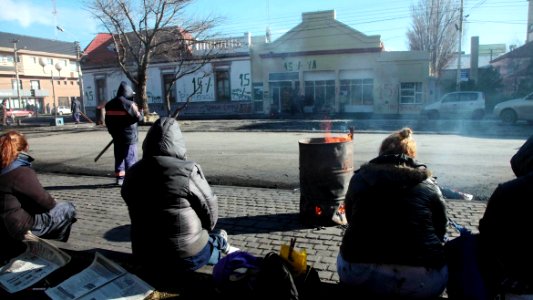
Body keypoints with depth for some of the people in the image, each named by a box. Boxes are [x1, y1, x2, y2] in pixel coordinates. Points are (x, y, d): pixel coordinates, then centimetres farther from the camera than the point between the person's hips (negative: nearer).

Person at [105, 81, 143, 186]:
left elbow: (107, 121, 12)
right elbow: (138, 118, -13)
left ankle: (119, 178, 19)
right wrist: (141, 112, 8)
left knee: (119, 158, 14)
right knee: (130, 159, 0)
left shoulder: (110, 104, 7)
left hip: (117, 137, 6)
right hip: (129, 137, -6)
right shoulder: (129, 104, -14)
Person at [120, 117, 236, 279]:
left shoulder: (132, 174, -3)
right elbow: (210, 210, -10)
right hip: (187, 257, -5)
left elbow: (139, 215, 10)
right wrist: (203, 231, 13)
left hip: (145, 258, 6)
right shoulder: (188, 171, -21)